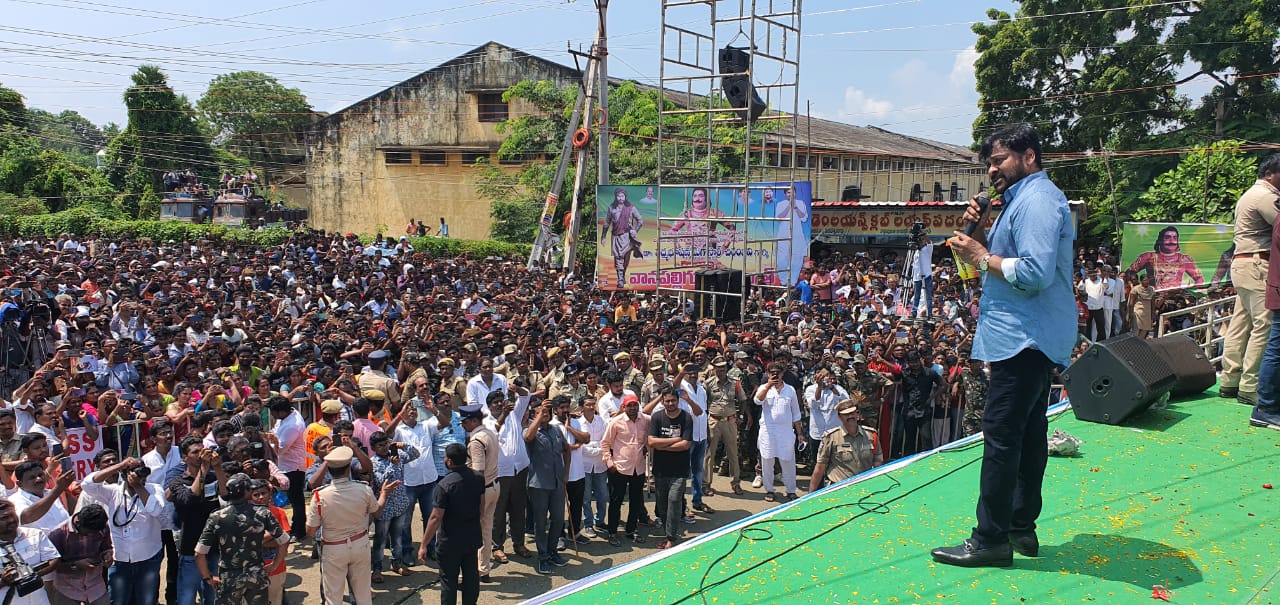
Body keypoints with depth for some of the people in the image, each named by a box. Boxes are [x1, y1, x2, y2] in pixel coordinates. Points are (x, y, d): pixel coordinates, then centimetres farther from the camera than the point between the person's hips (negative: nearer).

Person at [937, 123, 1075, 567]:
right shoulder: (1025, 198, 20)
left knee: (1001, 435, -10)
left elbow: (1035, 273, -25)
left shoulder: (1037, 199, -14)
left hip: (1023, 338, -11)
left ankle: (991, 540, -6)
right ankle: (1021, 527, 22)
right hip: (1031, 338, 11)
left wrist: (982, 257, -15)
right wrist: (979, 231, 7)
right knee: (1027, 431, 14)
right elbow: (1011, 259, 22)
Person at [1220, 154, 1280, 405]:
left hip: (1243, 263, 11)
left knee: (1241, 323, 9)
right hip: (1257, 264, -11)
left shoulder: (1253, 194, 23)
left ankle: (1230, 381, 10)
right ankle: (1249, 387, -10)